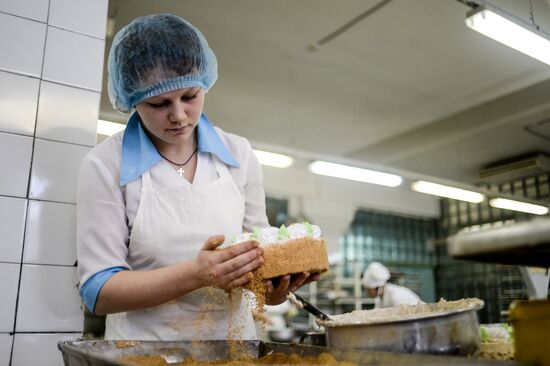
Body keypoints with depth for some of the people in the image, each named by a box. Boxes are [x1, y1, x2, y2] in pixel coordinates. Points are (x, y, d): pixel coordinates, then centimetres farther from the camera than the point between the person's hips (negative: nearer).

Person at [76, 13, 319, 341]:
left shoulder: (239, 154, 0)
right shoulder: (106, 165, -8)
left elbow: (258, 244, 8)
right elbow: (99, 291, -10)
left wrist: (274, 280, -13)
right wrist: (196, 274, -23)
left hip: (234, 340, 2)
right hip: (146, 347, -1)